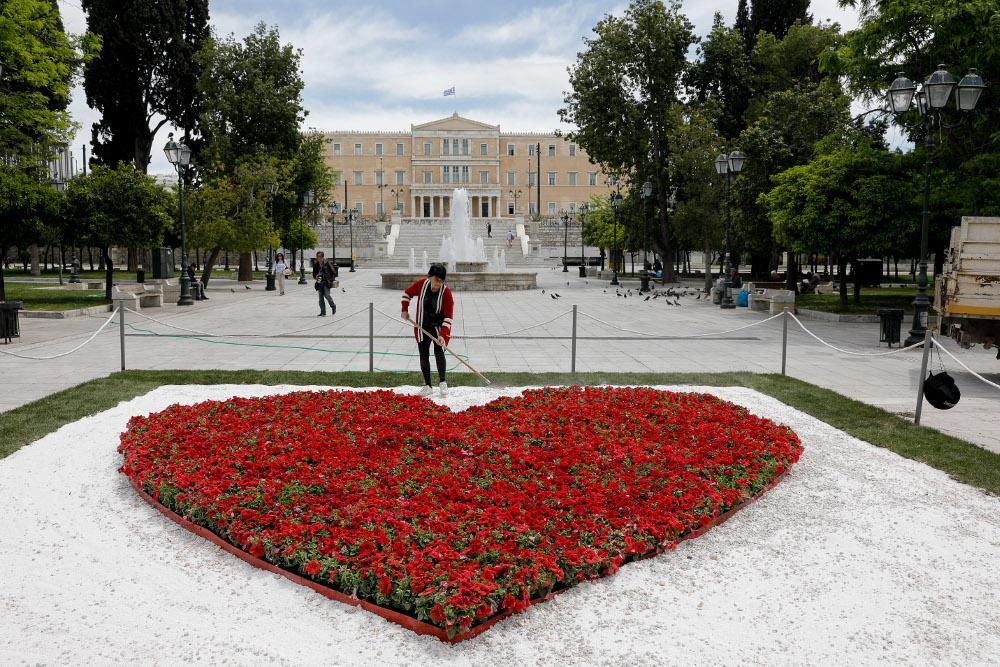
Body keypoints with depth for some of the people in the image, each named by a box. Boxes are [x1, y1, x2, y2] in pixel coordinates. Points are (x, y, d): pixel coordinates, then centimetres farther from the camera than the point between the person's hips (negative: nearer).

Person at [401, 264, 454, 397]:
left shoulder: (446, 292, -19)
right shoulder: (421, 284, -11)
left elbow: (448, 316, -20)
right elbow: (407, 293, 10)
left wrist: (442, 334, -29)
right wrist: (405, 310, 3)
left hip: (439, 327, -3)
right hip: (422, 327, 3)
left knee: (439, 352, -18)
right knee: (423, 356, 4)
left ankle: (442, 382, -1)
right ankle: (427, 385, 13)